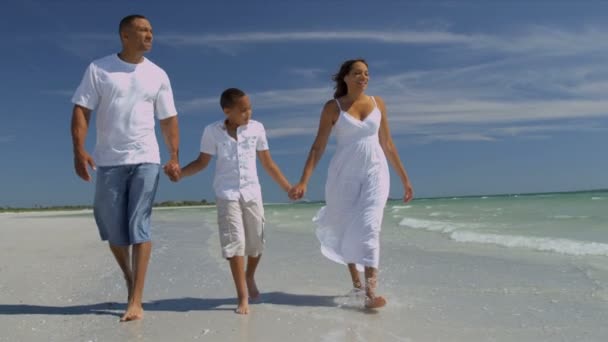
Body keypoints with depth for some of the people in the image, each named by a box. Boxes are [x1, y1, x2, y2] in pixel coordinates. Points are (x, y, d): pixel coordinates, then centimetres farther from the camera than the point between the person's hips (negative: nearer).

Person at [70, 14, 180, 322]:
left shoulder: (158, 75, 8)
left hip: (146, 159, 0)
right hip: (109, 161, 0)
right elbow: (81, 110, -2)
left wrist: (174, 157, -1)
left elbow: (169, 119, 9)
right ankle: (129, 277, 32)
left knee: (139, 225, -6)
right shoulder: (98, 69, 3)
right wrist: (79, 150, -14)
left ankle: (136, 301, -4)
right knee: (112, 227, 7)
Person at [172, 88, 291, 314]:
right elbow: (202, 162, 3)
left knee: (256, 244, 8)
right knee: (235, 243, -7)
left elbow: (268, 163, 6)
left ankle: (250, 277, 39)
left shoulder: (256, 128, -2)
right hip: (227, 195, -2)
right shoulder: (212, 131, -5)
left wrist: (288, 188, 7)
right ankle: (243, 297, 2)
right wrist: (178, 172, -14)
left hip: (252, 193, 2)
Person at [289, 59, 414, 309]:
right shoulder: (332, 107, -3)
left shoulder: (378, 103, 5)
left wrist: (404, 178, 11)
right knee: (346, 229, 9)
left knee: (369, 227, -13)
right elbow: (317, 147, -5)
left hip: (375, 173, 1)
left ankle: (370, 292, -13)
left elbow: (387, 144, 10)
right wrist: (303, 182, -14)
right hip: (344, 175, -1)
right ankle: (355, 281, 32)